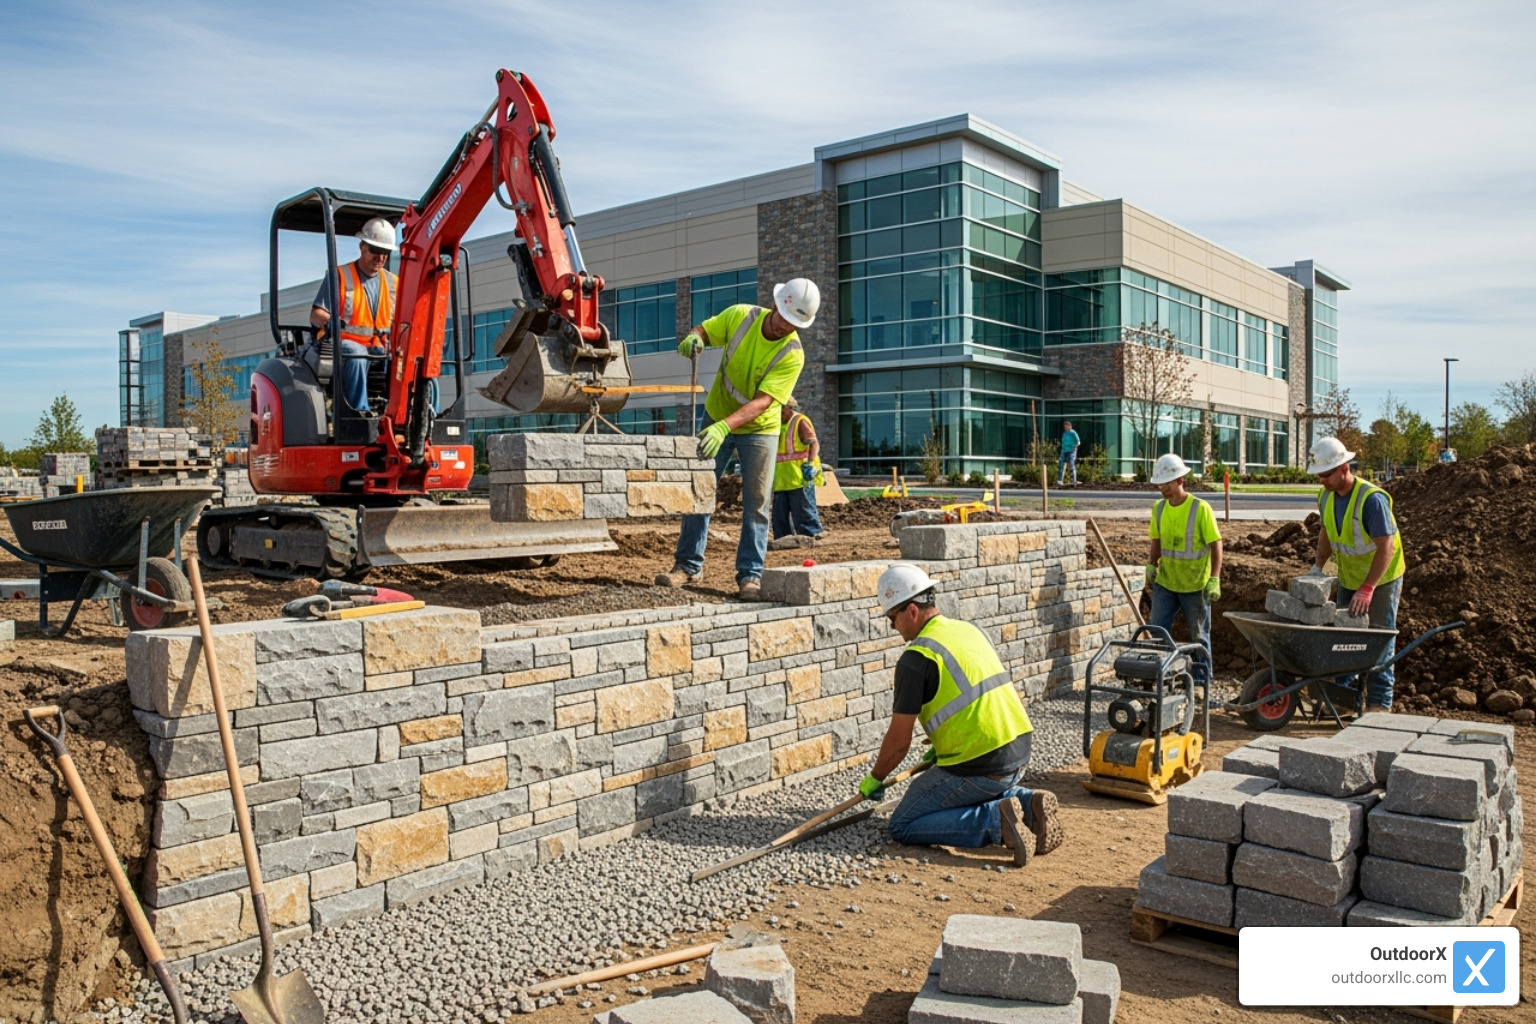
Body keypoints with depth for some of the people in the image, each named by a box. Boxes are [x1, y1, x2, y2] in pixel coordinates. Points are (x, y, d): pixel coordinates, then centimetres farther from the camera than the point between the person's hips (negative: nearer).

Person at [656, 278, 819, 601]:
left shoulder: (792, 354, -23)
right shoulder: (740, 316, -14)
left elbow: (762, 402, -32)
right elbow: (703, 331, 1)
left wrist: (725, 427, -45)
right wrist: (693, 338, -25)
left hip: (759, 429, -2)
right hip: (716, 420, 3)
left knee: (757, 504, -4)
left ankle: (750, 575, 4)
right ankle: (687, 564, 12)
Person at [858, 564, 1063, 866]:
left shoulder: (916, 657, -13)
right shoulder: (969, 630, 12)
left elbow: (899, 740, -10)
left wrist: (875, 778, 6)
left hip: (980, 766, -8)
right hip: (1019, 750, 9)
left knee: (903, 826, 4)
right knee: (983, 793, 39)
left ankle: (996, 821, -13)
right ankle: (1028, 805, 8)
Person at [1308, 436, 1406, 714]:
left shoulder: (1372, 499, -28)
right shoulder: (1326, 497, -5)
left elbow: (1386, 548, -28)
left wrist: (1367, 589, -31)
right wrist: (1318, 566, 0)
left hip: (1381, 579, -7)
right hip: (1348, 578, 7)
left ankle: (1379, 703, 4)